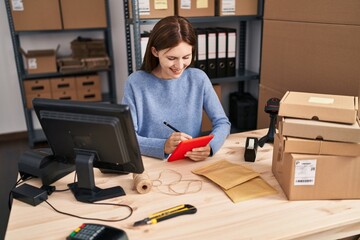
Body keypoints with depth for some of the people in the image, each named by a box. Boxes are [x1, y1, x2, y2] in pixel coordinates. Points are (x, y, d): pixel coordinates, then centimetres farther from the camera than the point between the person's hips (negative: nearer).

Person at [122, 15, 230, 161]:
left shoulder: (199, 78, -3)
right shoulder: (135, 83, -9)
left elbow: (222, 122, 0)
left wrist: (209, 146, -20)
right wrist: (163, 146, -29)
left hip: (193, 161, 2)